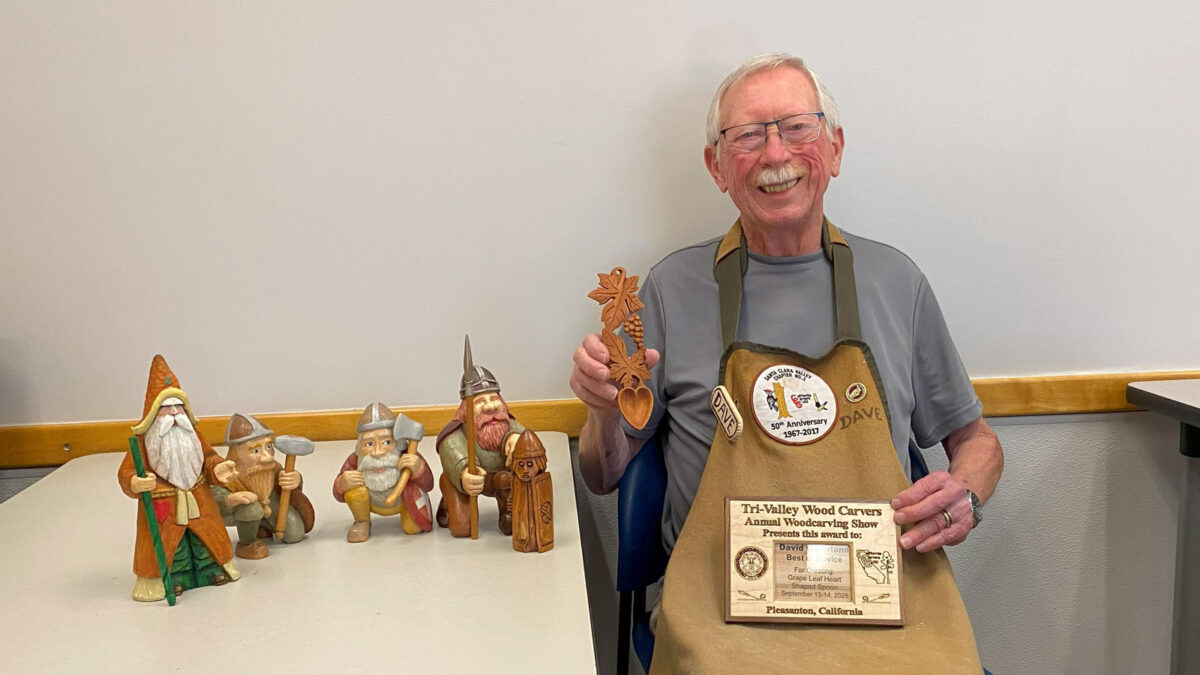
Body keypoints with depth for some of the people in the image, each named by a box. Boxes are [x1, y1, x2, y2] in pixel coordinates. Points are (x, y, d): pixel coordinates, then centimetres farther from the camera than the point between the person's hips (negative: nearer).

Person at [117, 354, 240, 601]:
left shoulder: (192, 434, -2)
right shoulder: (143, 442, -17)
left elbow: (208, 457, 5)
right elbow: (125, 472, -19)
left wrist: (216, 468, -17)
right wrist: (135, 483, -40)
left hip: (198, 504, 4)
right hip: (163, 508, -4)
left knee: (206, 537, 16)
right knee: (169, 545, 5)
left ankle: (213, 568, 34)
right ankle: (174, 579, 22)